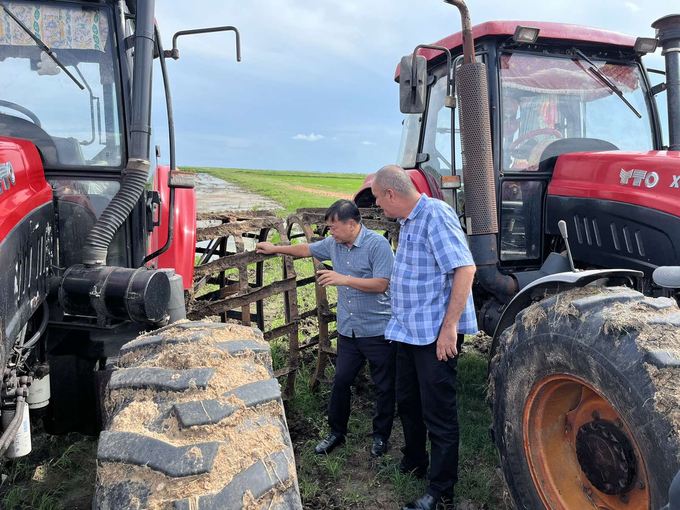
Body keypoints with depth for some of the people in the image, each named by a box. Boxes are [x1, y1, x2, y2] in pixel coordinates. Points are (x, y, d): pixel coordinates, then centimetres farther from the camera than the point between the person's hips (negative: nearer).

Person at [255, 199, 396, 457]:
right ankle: (336, 432, 27)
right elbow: (307, 249, 24)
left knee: (385, 387, 7)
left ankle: (381, 436, 25)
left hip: (378, 331, -5)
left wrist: (343, 279, -24)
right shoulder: (334, 244, 6)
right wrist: (275, 248, 32)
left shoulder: (377, 244, -15)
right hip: (347, 330, 6)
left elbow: (381, 284, -21)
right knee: (341, 381, 10)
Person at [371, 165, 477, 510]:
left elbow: (465, 268, -23)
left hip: (436, 334, -10)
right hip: (409, 331, 10)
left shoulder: (435, 214, -17)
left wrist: (450, 326, -25)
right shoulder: (408, 222, 13)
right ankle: (414, 463, 40)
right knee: (407, 403, 21)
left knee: (438, 413, 1)